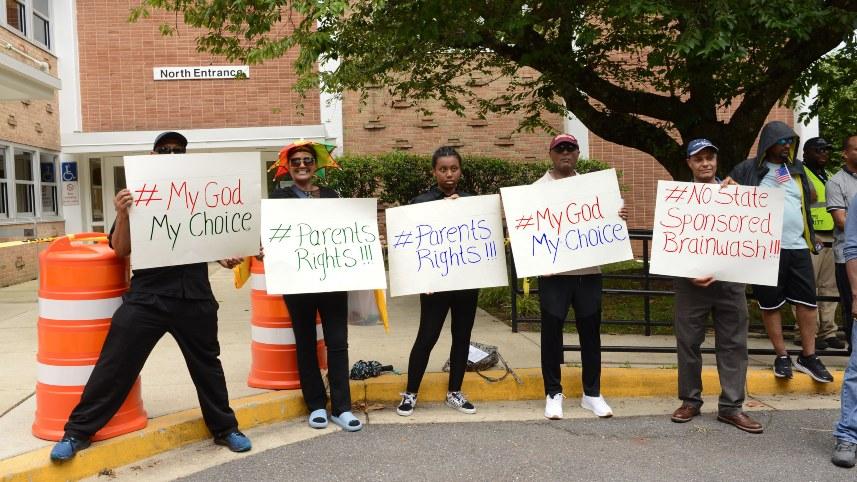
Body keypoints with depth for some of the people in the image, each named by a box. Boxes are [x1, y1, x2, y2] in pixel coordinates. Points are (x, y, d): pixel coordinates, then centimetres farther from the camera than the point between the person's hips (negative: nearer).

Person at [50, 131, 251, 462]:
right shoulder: (138, 195, 2)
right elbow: (120, 251, -1)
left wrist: (226, 258, -5)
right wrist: (122, 215, -18)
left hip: (194, 296, 2)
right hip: (147, 296, -1)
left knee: (207, 365, 15)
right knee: (114, 365, 2)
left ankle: (225, 429, 31)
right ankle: (77, 432, 21)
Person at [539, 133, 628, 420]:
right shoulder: (538, 189, 3)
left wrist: (619, 217, -5)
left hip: (588, 270, 3)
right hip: (553, 272, -2)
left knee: (590, 331, 9)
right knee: (552, 332, 3)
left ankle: (592, 393, 22)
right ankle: (553, 393, 17)